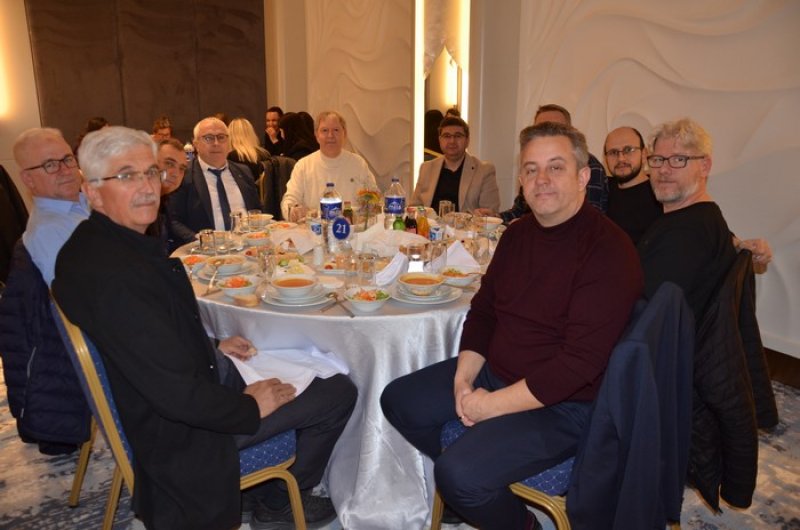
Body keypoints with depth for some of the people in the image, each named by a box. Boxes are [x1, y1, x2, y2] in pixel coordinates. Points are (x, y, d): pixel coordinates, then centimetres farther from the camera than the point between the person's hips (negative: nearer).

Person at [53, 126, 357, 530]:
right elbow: (176, 395, -31)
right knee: (340, 393, -4)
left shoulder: (94, 243, 0)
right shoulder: (111, 272, -32)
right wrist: (250, 406, -17)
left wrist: (212, 346, 8)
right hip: (183, 433, -10)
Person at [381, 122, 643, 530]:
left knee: (459, 475, -24)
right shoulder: (518, 233, 5)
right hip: (494, 372, 8)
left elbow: (580, 362, -26)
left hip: (561, 404, -8)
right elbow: (483, 308, 10)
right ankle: (468, 490, 24)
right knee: (398, 400, 7)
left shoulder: (608, 250, -21)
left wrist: (491, 405, -21)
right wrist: (463, 377, -5)